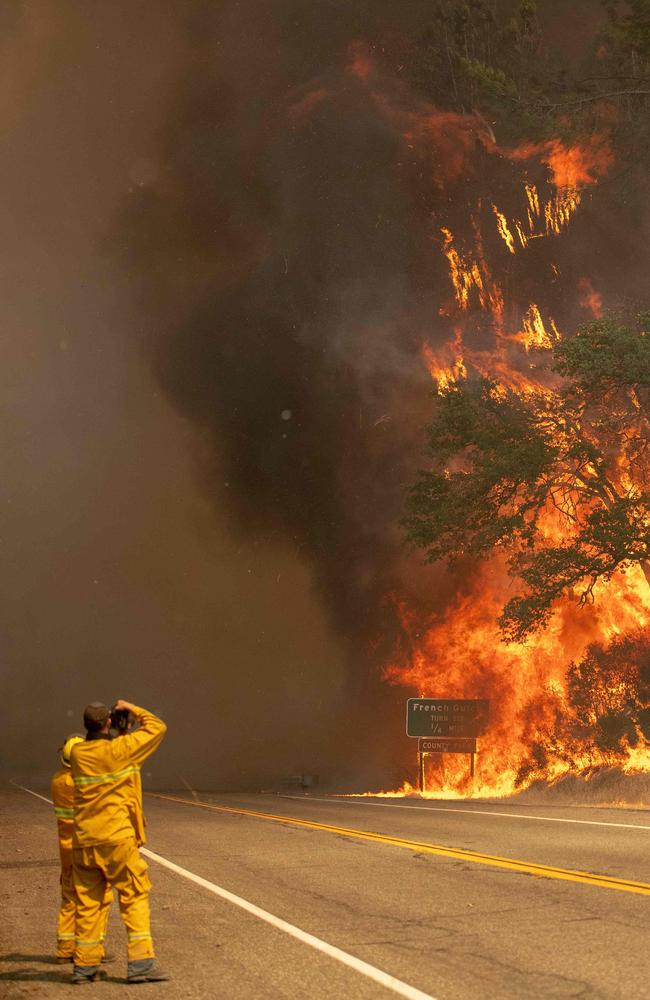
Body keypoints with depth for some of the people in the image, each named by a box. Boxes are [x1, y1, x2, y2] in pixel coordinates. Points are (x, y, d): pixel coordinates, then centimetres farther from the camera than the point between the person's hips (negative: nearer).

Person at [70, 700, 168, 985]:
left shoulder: (77, 753, 5)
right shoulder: (119, 750, -9)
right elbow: (157, 728, 1)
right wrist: (133, 709, 11)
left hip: (84, 841, 5)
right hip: (117, 838, -5)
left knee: (87, 902, 11)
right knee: (135, 896, 0)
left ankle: (84, 964, 15)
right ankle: (140, 961, -7)